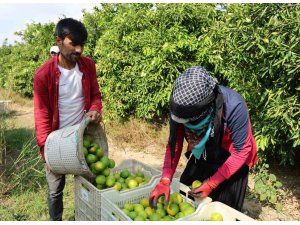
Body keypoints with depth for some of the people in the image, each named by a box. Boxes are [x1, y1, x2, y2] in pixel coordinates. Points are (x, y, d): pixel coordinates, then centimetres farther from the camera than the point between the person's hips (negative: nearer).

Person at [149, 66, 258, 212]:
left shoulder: (234, 107, -36)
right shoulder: (181, 106, -26)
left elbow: (241, 151, -23)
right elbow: (174, 143, -14)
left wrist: (211, 183, -22)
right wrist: (165, 180, -24)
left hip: (231, 159, -3)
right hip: (202, 156, 4)